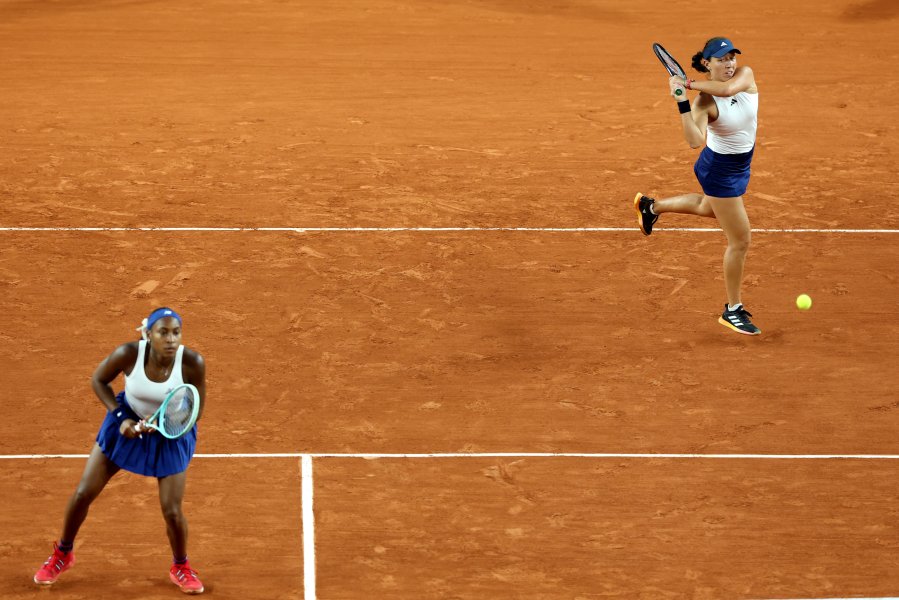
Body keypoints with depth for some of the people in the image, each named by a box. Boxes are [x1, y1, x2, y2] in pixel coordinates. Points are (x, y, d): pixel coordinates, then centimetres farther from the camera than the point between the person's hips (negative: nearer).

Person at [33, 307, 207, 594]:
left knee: (172, 511, -6)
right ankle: (62, 554, 31)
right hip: (128, 425, 1)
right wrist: (120, 417, -18)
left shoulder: (193, 363, -30)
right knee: (83, 493, 4)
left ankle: (181, 568, 26)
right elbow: (98, 380, -8)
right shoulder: (129, 354, -29)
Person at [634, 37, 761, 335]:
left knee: (708, 207, 37)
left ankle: (651, 206, 59)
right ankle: (733, 311, 16)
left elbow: (727, 88, -37)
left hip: (740, 165, 7)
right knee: (740, 241, 0)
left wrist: (689, 83, -29)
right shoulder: (704, 102, -28)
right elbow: (695, 141, -42)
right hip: (720, 170, -7)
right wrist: (682, 102, -45)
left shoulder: (745, 75, -15)